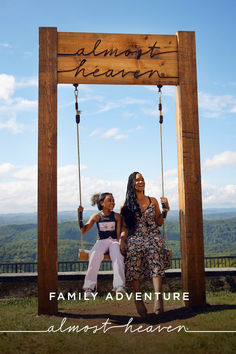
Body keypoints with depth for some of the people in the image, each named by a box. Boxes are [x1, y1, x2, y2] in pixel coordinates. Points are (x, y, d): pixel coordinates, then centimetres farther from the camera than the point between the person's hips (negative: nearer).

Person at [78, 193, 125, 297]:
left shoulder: (116, 216, 7)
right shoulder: (96, 216, 10)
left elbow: (119, 234, 3)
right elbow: (83, 230, 5)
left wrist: (120, 244, -17)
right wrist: (79, 215, -5)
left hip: (114, 241, 0)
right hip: (101, 241, 1)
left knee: (117, 255, -36)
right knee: (95, 254, -34)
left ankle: (119, 285, -42)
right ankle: (89, 287, -32)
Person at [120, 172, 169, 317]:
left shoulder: (153, 201, 16)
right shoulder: (127, 204, 12)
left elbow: (159, 222, 16)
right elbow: (125, 226, 11)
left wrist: (165, 209, 3)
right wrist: (122, 240, -4)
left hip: (153, 236, 0)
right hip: (135, 238, 0)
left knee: (155, 259, -27)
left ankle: (158, 296, -39)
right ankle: (138, 298, -13)